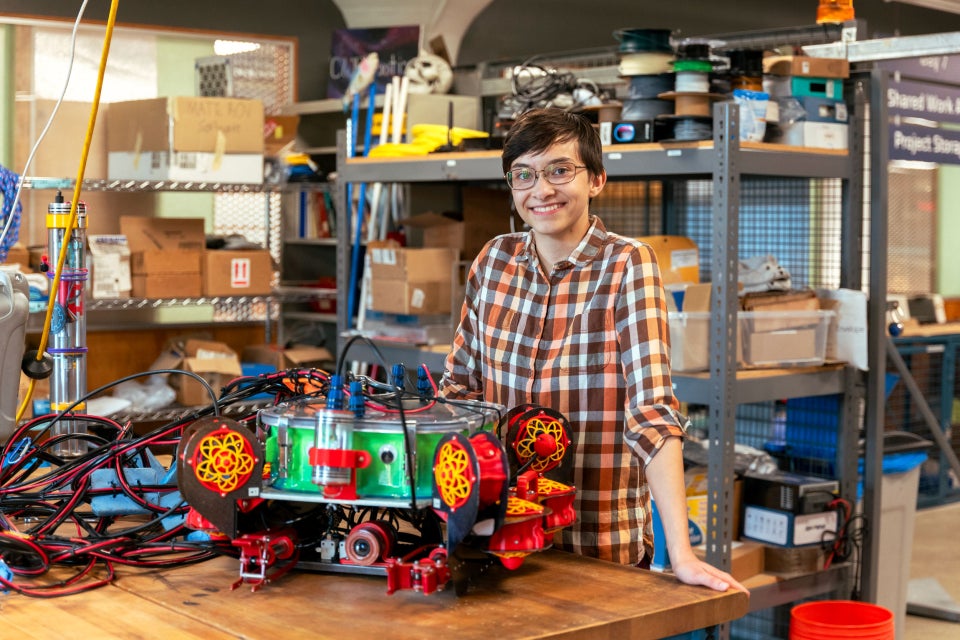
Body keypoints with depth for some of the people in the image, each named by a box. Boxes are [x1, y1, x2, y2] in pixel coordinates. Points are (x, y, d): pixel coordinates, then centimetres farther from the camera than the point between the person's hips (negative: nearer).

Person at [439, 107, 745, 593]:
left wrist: (681, 555, -29)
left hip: (600, 544, -4)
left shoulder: (627, 265, -12)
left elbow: (652, 409, -21)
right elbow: (459, 384, 8)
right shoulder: (495, 259, 1)